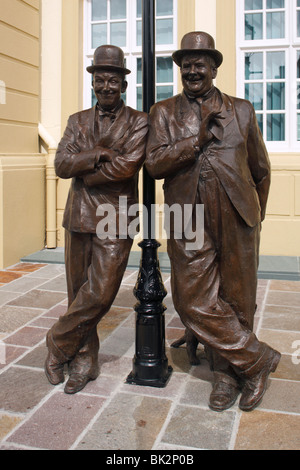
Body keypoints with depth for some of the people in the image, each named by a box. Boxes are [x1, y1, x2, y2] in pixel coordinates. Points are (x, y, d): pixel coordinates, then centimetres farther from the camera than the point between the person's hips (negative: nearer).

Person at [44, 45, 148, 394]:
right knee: (79, 294, 9)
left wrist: (83, 172, -6)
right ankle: (84, 362, 25)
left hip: (115, 219, -3)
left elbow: (127, 165, -14)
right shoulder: (78, 121, 14)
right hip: (79, 217, 4)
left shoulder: (138, 122, 2)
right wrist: (98, 154, -13)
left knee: (99, 294, -7)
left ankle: (57, 345, 17)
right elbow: (61, 164, 0)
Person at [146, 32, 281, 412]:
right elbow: (154, 164, -4)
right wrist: (200, 137, -10)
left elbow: (261, 170, 17)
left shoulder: (241, 110, 12)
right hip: (188, 224, 0)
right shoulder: (163, 112, 11)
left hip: (235, 222, 0)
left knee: (236, 301, 7)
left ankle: (228, 370, 28)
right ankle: (257, 358, 15)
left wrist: (254, 216, 19)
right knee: (194, 302, -3)